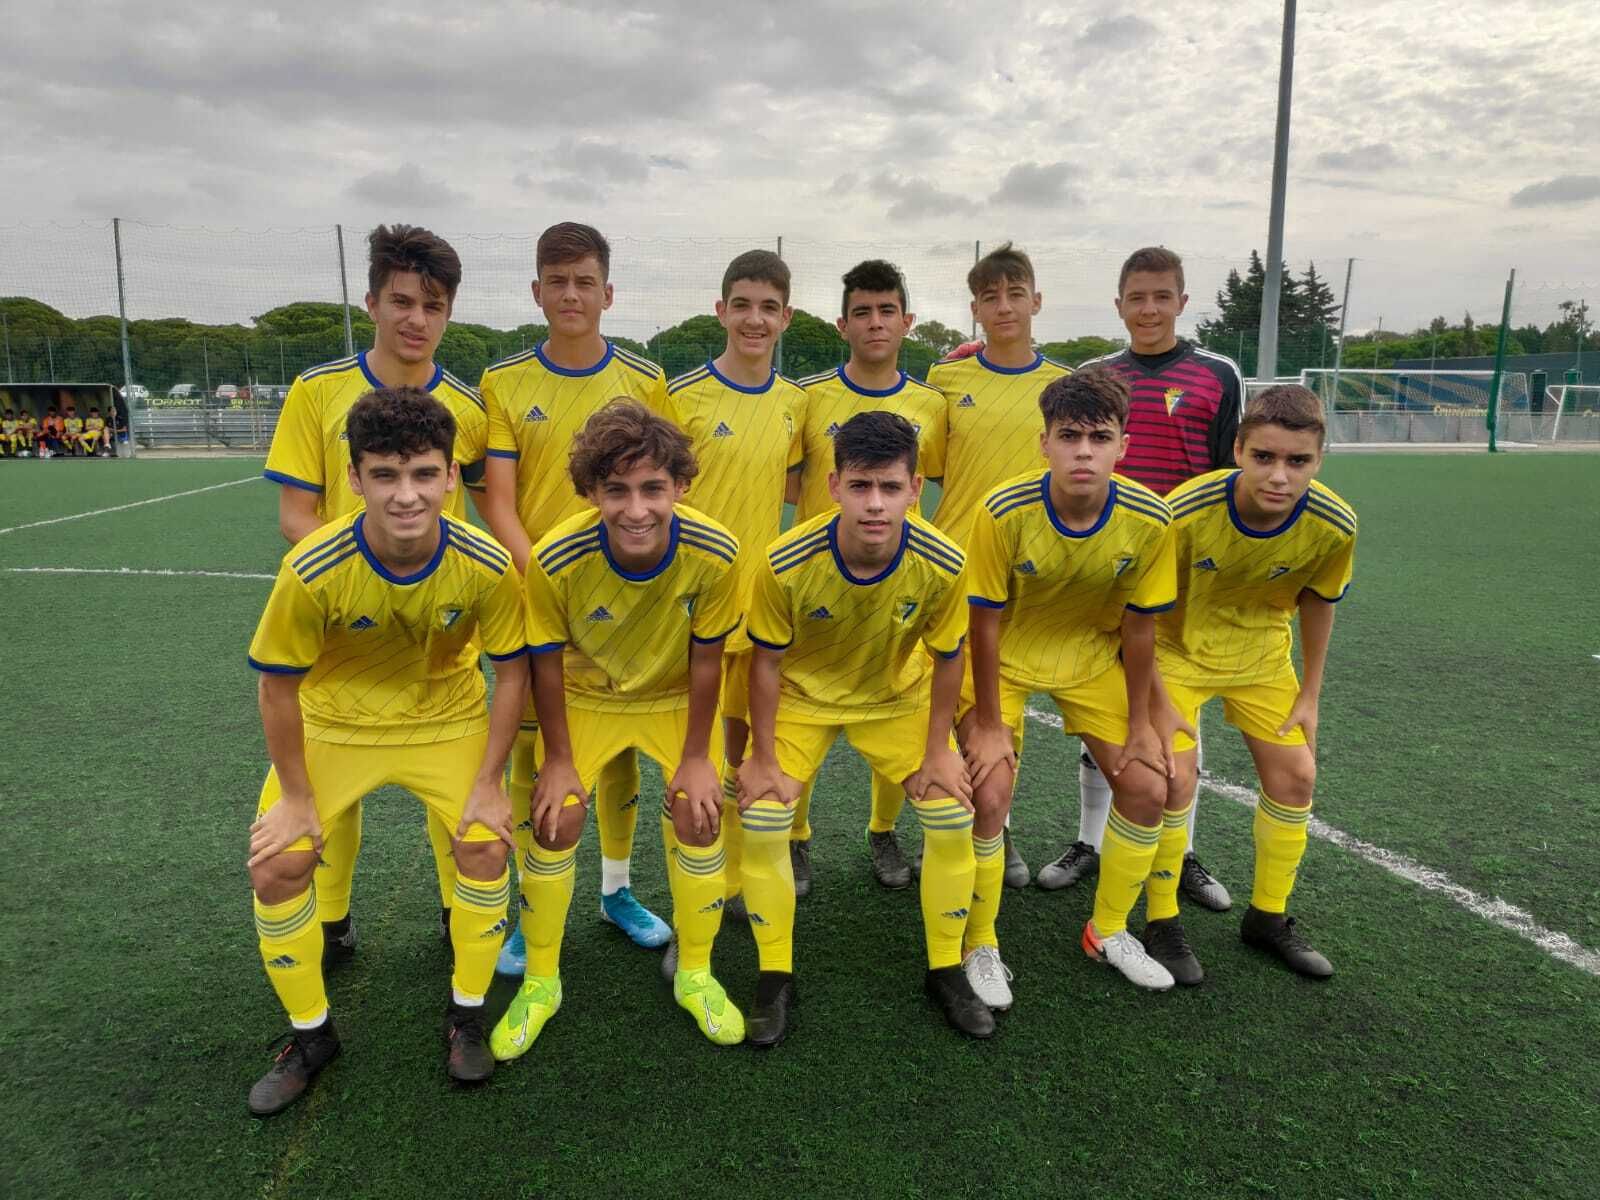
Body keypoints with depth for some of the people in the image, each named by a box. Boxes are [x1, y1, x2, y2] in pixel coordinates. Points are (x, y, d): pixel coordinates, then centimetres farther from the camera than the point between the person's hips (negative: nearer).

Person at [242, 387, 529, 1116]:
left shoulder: (485, 565, -28)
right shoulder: (312, 570, -31)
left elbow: (511, 670, -12)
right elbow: (278, 685, -16)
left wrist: (487, 783, -10)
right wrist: (296, 796, -8)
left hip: (447, 719, 1)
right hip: (332, 722, 0)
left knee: (486, 847, -12)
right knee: (276, 866, -8)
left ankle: (466, 1015, 14)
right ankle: (310, 1035, 18)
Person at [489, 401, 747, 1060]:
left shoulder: (714, 552, -30)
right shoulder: (554, 560, -32)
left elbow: (705, 657, -15)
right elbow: (546, 663, -15)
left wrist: (696, 756, -9)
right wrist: (558, 759, -8)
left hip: (677, 697, 1)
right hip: (584, 696, 0)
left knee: (698, 818, -7)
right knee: (556, 819, -8)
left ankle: (695, 974, 18)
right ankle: (541, 982, 17)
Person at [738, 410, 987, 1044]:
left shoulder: (942, 564, -28)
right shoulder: (788, 563, -32)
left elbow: (946, 657, -10)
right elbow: (766, 661, -17)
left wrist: (937, 751, -5)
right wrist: (764, 758, -10)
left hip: (899, 698, 1)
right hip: (802, 696, -1)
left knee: (953, 818, -5)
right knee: (761, 823, -12)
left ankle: (946, 969, 18)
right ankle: (775, 977, 11)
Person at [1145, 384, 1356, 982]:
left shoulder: (1334, 525, -23)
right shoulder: (1184, 512, -33)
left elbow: (1316, 601, -2)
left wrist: (1309, 694, 4)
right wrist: (1160, 703, -17)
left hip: (1261, 652, 4)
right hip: (1177, 648, -4)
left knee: (1295, 774, 4)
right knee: (1174, 776, -13)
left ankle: (1269, 917, 26)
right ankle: (1162, 925, 8)